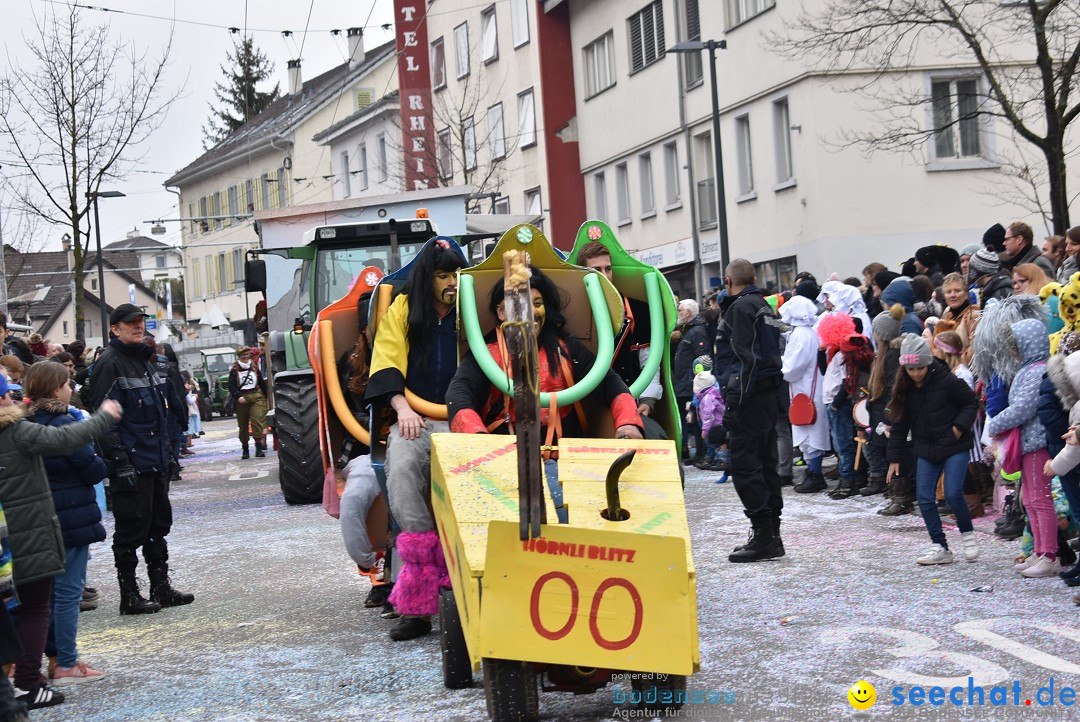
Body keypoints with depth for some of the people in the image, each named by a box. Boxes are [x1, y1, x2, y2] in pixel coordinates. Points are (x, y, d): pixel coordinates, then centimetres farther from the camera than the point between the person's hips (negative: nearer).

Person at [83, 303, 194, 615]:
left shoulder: (142, 359, 15)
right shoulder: (109, 363, -13)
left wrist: (166, 450, 20)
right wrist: (119, 461, -22)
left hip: (155, 461, 9)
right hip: (131, 463, -9)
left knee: (159, 524, 14)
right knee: (131, 529, -2)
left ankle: (161, 587, 24)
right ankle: (129, 595, 8)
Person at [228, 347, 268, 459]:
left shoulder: (254, 368, 11)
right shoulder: (234, 370, 0)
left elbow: (262, 383, 17)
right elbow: (231, 386, -8)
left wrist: (267, 396, 17)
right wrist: (238, 396, -22)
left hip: (256, 397, 1)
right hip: (242, 398, -1)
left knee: (257, 421, -13)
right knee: (243, 425, 5)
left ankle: (259, 448, -14)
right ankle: (245, 449, 16)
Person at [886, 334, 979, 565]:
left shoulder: (946, 381, -15)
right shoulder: (904, 389, 0)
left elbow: (971, 402, -2)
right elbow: (899, 424, 6)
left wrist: (960, 426, -15)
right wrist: (894, 458, 6)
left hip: (954, 447, -5)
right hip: (925, 450, 5)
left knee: (953, 493, -14)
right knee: (924, 497, -1)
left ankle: (967, 534, 14)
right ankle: (940, 548, 9)